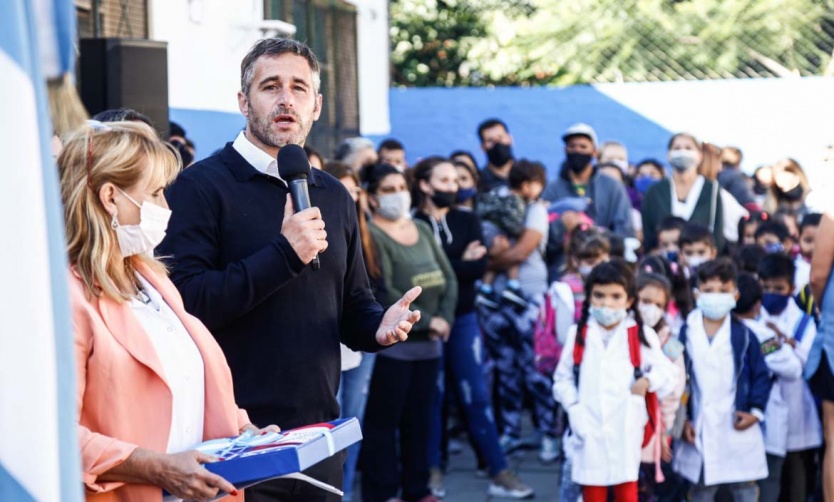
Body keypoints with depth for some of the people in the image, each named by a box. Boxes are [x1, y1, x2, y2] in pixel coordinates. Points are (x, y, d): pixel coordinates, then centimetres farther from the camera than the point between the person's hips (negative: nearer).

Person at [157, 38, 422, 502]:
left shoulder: (334, 197, 14)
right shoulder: (201, 186, -7)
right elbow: (184, 301, -18)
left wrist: (381, 325, -2)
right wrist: (284, 254, -22)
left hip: (319, 432, 6)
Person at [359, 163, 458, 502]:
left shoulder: (422, 229, 13)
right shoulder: (371, 235, -10)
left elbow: (448, 277, 11)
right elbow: (384, 292, -18)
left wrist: (445, 318, -5)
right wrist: (426, 320, -14)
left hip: (429, 343, 7)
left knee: (419, 419, 12)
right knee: (384, 421, -2)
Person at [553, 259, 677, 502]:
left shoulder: (641, 335, 1)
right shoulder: (578, 334, 6)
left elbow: (666, 373, 2)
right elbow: (563, 378, 9)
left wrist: (648, 381, -18)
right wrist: (574, 408, -6)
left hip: (626, 430, -1)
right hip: (589, 431, 1)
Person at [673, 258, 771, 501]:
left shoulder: (744, 335, -4)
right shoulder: (686, 334, -2)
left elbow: (761, 375, 1)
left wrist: (756, 411, -8)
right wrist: (682, 419, -2)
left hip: (738, 429, -1)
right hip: (699, 430, 1)